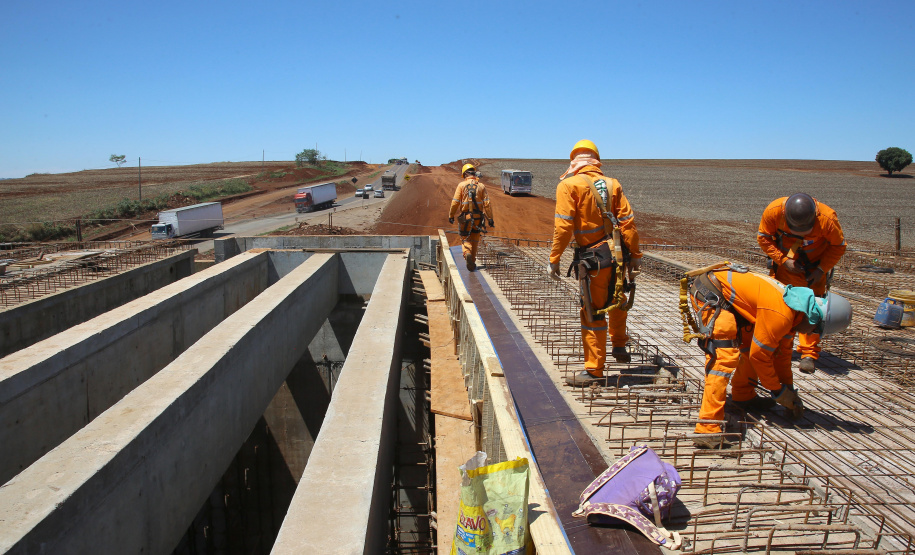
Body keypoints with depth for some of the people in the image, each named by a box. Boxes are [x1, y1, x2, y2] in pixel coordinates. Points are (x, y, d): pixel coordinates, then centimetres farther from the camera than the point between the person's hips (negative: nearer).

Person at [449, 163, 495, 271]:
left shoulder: (461, 185, -3)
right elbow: (487, 204, -1)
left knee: (465, 239, 8)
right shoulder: (481, 186, 2)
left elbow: (455, 202, -5)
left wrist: (451, 215, 6)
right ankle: (473, 262, 19)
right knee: (475, 241, 15)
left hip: (465, 217, -2)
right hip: (478, 217, 2)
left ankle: (467, 253, -21)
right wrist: (490, 219, 2)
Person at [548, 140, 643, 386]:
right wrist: (635, 254, 9)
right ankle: (619, 346, 41)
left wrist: (554, 258, -10)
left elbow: (563, 226, -15)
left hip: (594, 258, -5)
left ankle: (594, 368, 9)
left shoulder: (569, 185, -7)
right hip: (619, 253, 5)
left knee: (593, 313, 2)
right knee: (617, 301, 28)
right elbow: (628, 221, 4)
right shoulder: (612, 184, 6)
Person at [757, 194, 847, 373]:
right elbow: (763, 237, -11)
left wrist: (821, 270, -18)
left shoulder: (827, 218, -29)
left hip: (815, 265, -1)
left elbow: (838, 246, -10)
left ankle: (809, 354, -4)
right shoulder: (773, 211, -28)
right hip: (785, 262, 1)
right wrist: (783, 260, -19)